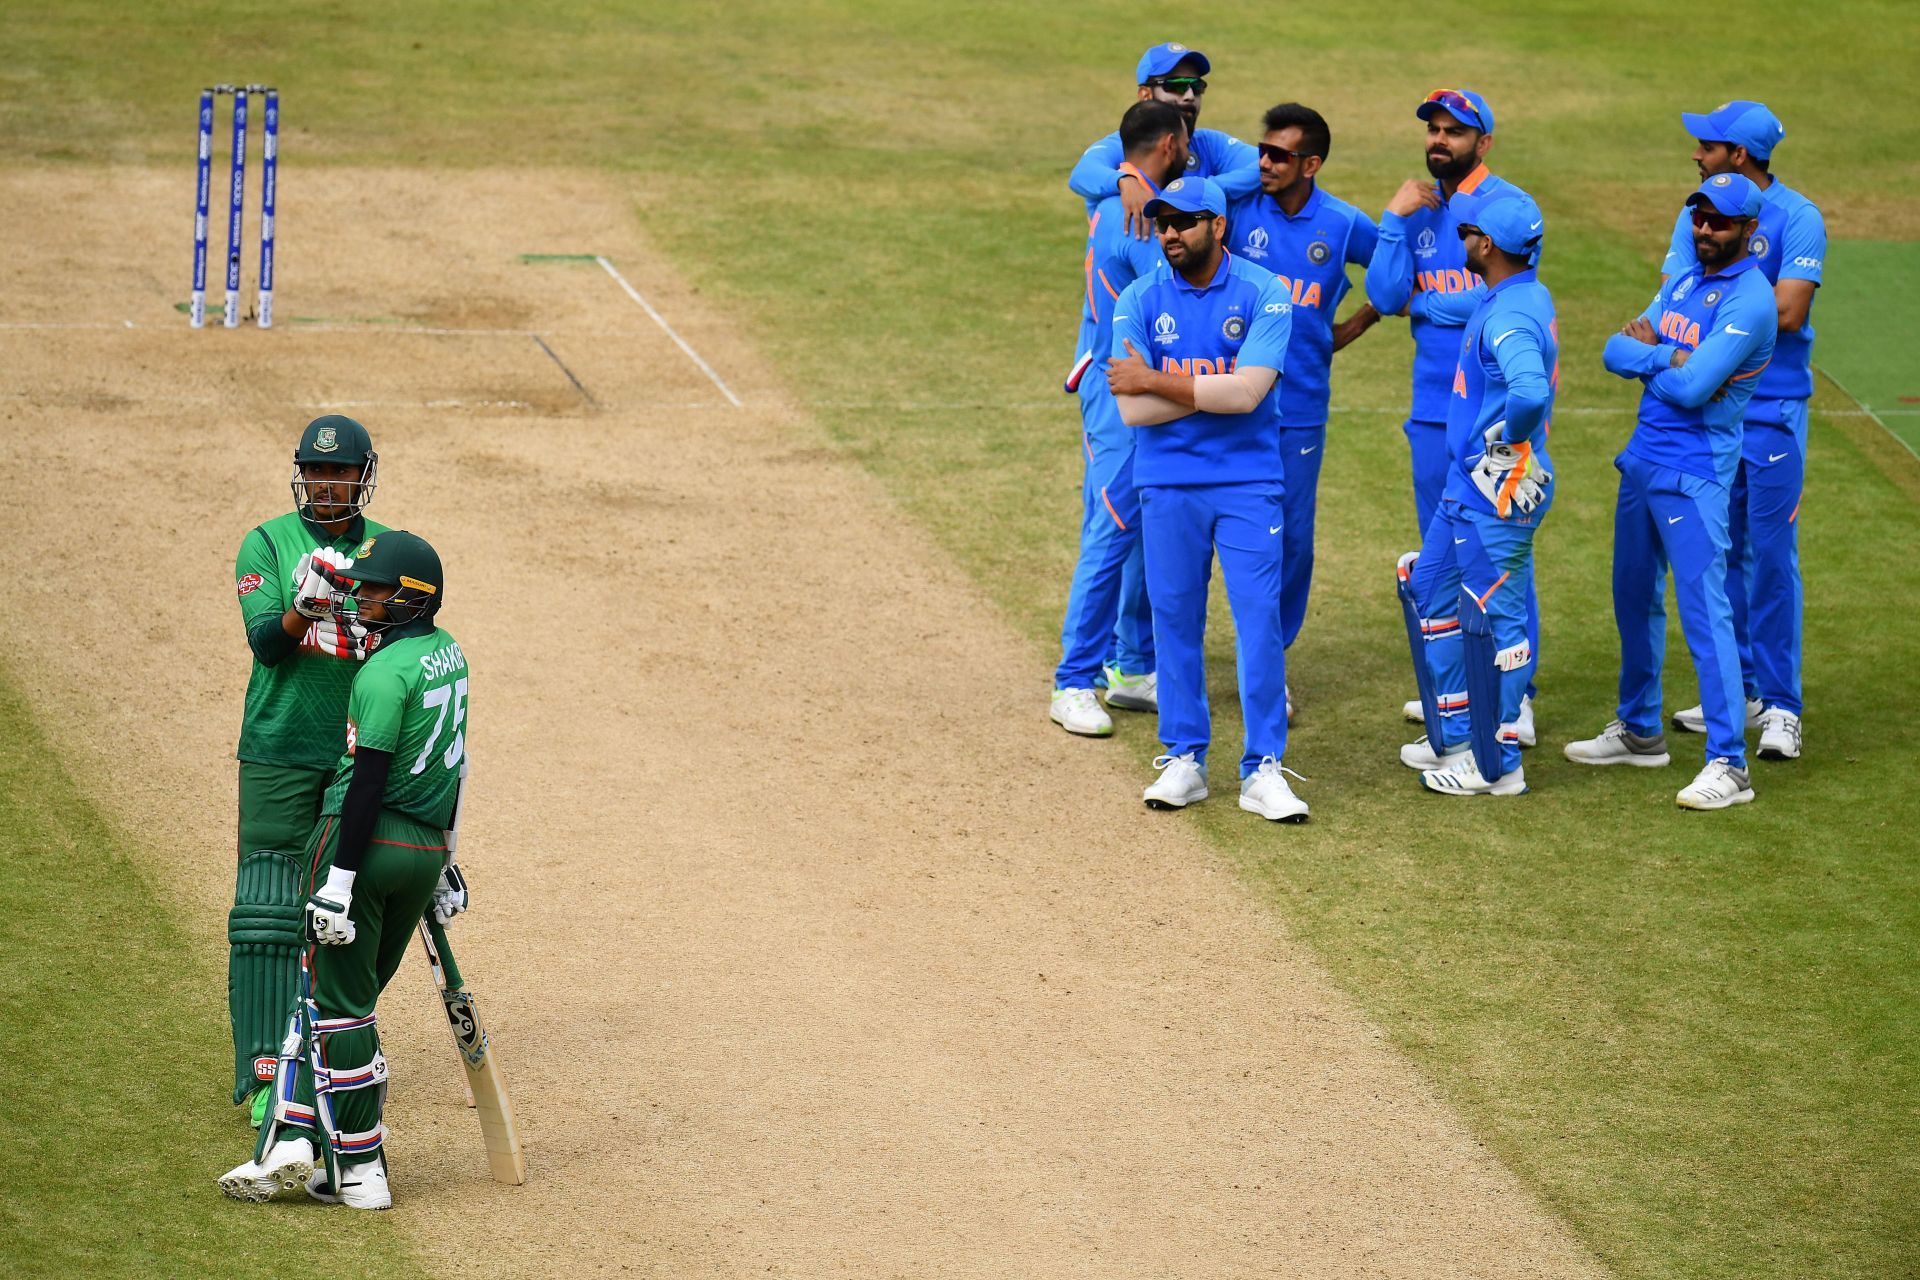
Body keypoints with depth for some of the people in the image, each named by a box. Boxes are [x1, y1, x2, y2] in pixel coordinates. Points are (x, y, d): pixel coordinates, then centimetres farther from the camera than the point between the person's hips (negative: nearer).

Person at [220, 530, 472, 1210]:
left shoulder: (384, 672, -15)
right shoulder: (448, 653, 11)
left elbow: (370, 779, -19)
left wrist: (340, 878, -20)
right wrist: (441, 860, 27)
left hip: (367, 841, -8)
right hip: (425, 851, 8)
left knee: (338, 1006, 1)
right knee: (342, 998, 14)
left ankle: (362, 1169, 3)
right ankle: (297, 1137, 7)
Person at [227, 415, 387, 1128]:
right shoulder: (267, 545, -1)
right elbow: (264, 643, -14)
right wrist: (303, 609, -32)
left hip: (362, 755, 2)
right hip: (280, 753, -2)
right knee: (269, 914, -6)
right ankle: (268, 1073, -6)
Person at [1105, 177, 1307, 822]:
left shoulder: (1264, 294, -5)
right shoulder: (1139, 301, 0)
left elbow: (1247, 392, -17)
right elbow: (1132, 409, -8)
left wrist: (1157, 381, -11)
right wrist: (1218, 389, -12)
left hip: (1249, 483, -2)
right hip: (1168, 485, 2)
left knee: (1260, 619, -5)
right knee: (1174, 620, 6)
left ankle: (1262, 769, 0)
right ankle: (1184, 760, 16)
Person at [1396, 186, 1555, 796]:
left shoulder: (1510, 316, -24)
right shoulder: (1528, 294, 8)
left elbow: (1530, 391, -42)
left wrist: (1510, 438, -23)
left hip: (1498, 492, -11)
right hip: (1468, 482, 11)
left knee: (1492, 618, -2)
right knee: (1429, 589, 21)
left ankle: (1497, 765, 7)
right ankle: (1454, 737, 29)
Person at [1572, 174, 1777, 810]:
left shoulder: (1749, 301, -15)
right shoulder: (1682, 282, 13)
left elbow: (1693, 387, -23)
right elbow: (1617, 350, 5)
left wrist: (1648, 356, -5)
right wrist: (1671, 357, -13)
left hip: (1693, 476, -9)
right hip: (1642, 459, 9)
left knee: (1703, 610, -13)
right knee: (1634, 599, 19)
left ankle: (1728, 764, -15)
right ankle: (1639, 731, 35)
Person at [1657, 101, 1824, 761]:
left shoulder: (1797, 218, -9)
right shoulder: (1698, 214, 8)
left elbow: (1787, 313, -18)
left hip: (1772, 412, -6)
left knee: (1772, 556, -5)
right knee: (1720, 553, 10)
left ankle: (1781, 705, 0)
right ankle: (1738, 690, 21)